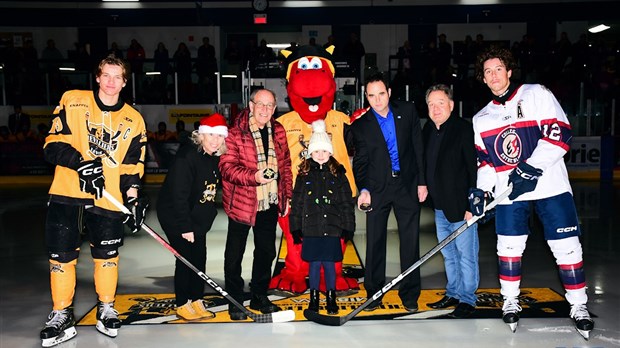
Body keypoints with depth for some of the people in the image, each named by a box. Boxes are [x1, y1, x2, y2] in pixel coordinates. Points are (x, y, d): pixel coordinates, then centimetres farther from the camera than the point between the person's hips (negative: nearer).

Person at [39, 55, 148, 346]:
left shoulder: (134, 119, 7)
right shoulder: (72, 101, 2)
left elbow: (133, 164, 8)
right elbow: (53, 144, -3)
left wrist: (133, 197, -5)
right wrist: (81, 162, -20)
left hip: (108, 198, 1)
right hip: (67, 193, -1)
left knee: (107, 256, 6)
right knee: (62, 256, 2)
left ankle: (106, 309, 27)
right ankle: (61, 317, 18)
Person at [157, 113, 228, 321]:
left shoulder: (215, 158, 1)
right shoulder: (187, 156, -23)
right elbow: (179, 195, -25)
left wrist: (208, 214, 10)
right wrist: (185, 227, -24)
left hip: (198, 217, 8)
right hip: (174, 215, -7)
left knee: (199, 257, 8)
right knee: (185, 258, -5)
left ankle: (197, 302, 18)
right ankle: (182, 305, 9)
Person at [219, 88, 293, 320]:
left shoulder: (278, 131, 6)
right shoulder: (235, 133, -12)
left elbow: (285, 165, 12)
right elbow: (227, 167, -17)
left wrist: (287, 195, 10)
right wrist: (254, 176, -31)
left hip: (270, 204, 5)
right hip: (241, 203, -5)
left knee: (266, 251, 16)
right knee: (235, 254, 5)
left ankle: (259, 297, 32)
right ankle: (235, 302, 20)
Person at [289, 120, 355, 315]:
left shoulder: (338, 174, 3)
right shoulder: (304, 175, 3)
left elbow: (346, 203, 4)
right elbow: (297, 203, 4)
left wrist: (348, 227, 1)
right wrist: (296, 228, 1)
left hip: (332, 228, 0)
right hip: (311, 228, 0)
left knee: (329, 264, 5)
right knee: (314, 264, 6)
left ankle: (331, 299, 20)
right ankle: (314, 299, 20)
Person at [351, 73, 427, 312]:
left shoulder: (407, 111, 0)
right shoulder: (360, 125, -3)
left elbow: (418, 147, 4)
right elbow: (360, 161, -1)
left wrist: (422, 181, 2)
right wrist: (363, 189, -16)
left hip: (407, 184, 1)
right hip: (377, 187, 0)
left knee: (410, 240, 4)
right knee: (374, 242, 4)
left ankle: (410, 294, 17)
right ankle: (373, 293, 18)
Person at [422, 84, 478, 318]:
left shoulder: (464, 130, -13)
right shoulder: (427, 131, 8)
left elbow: (475, 169, -16)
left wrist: (471, 205, -19)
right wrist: (425, 189, 13)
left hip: (461, 206, -7)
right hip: (440, 206, 8)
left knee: (465, 253, 2)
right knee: (448, 253, 18)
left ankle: (467, 299, 15)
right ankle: (453, 293, 31)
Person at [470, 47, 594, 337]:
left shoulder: (536, 95, -2)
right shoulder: (481, 119, 13)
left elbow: (559, 133, -12)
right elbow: (484, 160, 14)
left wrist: (532, 167, -20)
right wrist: (480, 190, -1)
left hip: (550, 185, -3)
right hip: (509, 192, 4)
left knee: (567, 247, 0)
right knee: (508, 246, 5)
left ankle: (578, 306, 16)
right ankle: (510, 301, 23)